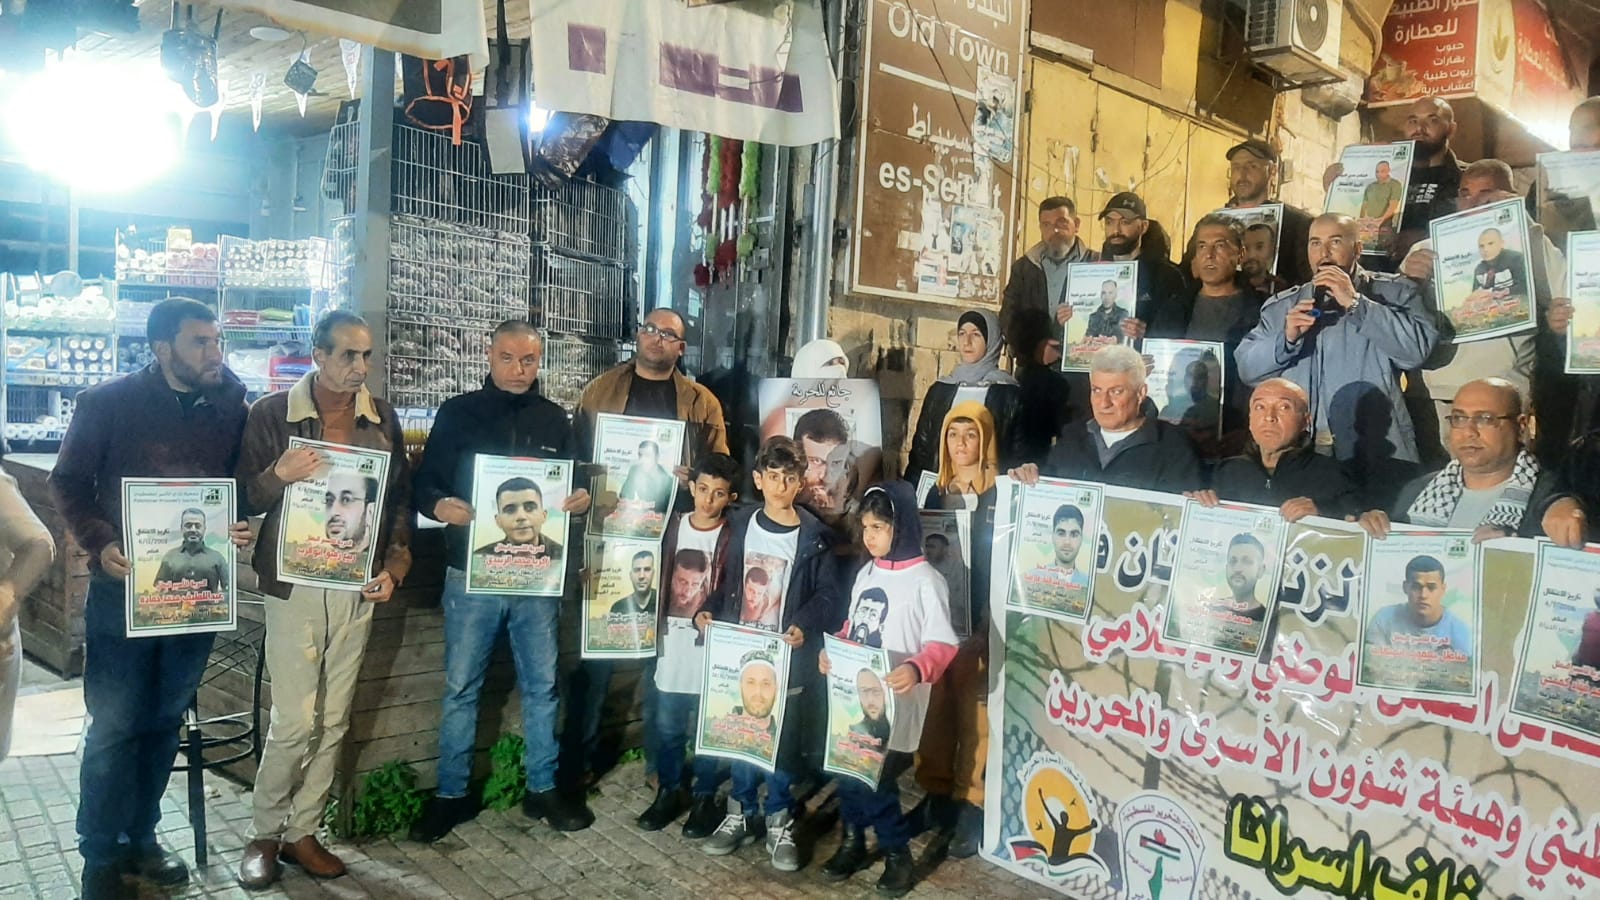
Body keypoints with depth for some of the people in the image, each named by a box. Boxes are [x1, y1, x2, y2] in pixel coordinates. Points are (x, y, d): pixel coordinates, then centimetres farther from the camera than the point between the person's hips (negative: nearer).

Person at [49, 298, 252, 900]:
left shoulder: (232, 407, 3)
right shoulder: (108, 402, -5)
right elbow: (69, 481, -1)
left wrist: (241, 526, -9)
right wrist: (100, 543, -16)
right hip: (123, 586, -3)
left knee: (165, 721, 14)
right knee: (114, 727, 2)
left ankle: (140, 838, 29)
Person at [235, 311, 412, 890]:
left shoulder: (382, 418, 6)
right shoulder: (271, 413, -3)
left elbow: (401, 496, 10)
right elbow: (245, 497, -1)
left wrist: (394, 565, 0)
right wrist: (279, 474, -21)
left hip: (358, 588, 3)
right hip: (295, 586, -3)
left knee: (333, 721, 9)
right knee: (294, 723, -3)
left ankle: (303, 834, 24)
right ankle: (265, 835, 18)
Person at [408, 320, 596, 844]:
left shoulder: (554, 419, 8)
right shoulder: (457, 413, 2)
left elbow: (575, 483, 13)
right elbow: (422, 485, 1)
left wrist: (582, 500, -10)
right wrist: (440, 506, -21)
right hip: (471, 573, -2)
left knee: (542, 685, 10)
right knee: (461, 687, 6)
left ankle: (542, 788, 25)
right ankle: (451, 794, 21)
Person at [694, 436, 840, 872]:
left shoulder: (814, 535, -4)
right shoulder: (740, 525, 6)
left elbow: (826, 595, -4)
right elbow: (728, 582, 12)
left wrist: (803, 626, -19)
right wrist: (708, 611, -4)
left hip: (787, 654, -3)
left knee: (783, 736, 4)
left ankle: (779, 821, 19)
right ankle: (742, 814, 25)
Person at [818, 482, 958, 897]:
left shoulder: (925, 581, -14)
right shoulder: (866, 573, 9)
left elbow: (942, 644, -16)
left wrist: (917, 669, -34)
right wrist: (832, 652, 1)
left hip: (893, 701, -6)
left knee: (876, 778, 0)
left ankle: (897, 852, 23)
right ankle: (853, 842, 34)